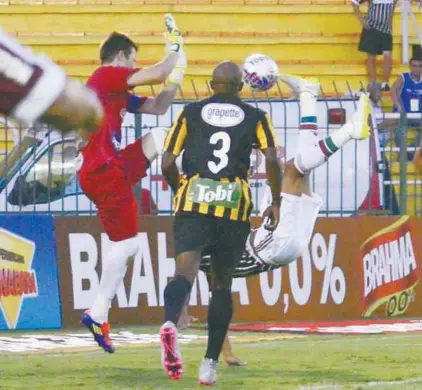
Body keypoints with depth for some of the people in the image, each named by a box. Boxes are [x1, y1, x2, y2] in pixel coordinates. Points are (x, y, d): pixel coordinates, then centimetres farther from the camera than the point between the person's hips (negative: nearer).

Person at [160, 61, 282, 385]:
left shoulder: (190, 113, 12)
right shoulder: (255, 117, 11)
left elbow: (167, 163, 7)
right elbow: (272, 159, -3)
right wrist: (276, 202, 8)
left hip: (192, 203, 0)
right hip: (234, 208, 1)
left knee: (186, 270, -16)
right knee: (222, 283, 13)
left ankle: (170, 322, -48)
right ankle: (210, 363, 10)